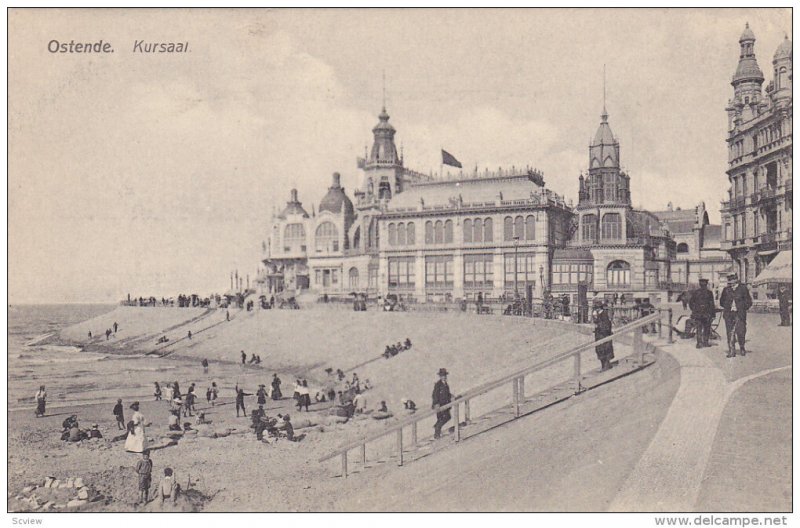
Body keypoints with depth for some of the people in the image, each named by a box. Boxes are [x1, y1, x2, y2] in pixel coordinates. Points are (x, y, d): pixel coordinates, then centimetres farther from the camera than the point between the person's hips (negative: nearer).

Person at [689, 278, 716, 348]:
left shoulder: (695, 292, 3)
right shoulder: (709, 292, -5)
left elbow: (691, 302, 7)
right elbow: (712, 304, -6)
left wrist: (693, 310, 18)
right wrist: (713, 314, -1)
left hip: (697, 314, 2)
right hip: (707, 314, -2)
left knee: (699, 329, 3)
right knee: (706, 328, 12)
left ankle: (699, 343, -5)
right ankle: (705, 342, 14)